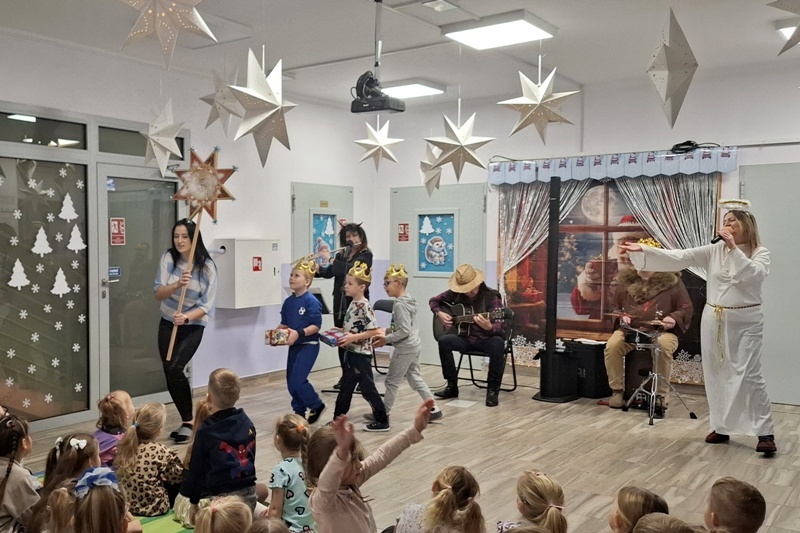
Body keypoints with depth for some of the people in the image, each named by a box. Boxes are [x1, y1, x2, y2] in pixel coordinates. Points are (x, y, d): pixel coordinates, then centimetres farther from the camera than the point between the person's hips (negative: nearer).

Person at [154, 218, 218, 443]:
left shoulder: (207, 267, -15)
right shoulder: (169, 258, -7)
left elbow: (206, 306, -16)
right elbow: (158, 294, -12)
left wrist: (186, 317, -33)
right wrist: (177, 284, -31)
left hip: (193, 326, -4)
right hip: (168, 323, 4)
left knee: (174, 369, -21)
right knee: (169, 373, 4)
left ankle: (188, 422, -6)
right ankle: (187, 422, 21)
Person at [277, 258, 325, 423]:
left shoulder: (311, 301, -16)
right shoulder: (288, 301, 5)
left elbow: (316, 326, -20)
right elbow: (284, 323, 13)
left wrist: (299, 333, -31)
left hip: (308, 345, -8)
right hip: (294, 345, 8)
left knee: (298, 380, -12)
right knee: (291, 381, 10)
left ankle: (317, 405, 10)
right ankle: (299, 412, 26)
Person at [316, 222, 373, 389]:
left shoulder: (366, 254, -5)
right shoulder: (342, 254, 13)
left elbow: (350, 268, -21)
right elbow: (328, 273, 7)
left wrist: (330, 259, -18)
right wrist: (317, 268, -11)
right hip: (340, 301, 6)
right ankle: (345, 376, 18)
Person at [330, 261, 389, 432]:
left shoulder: (364, 306, -18)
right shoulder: (353, 304, 8)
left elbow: (374, 330, -23)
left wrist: (353, 337, -25)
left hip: (361, 354, -9)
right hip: (351, 352, 9)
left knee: (367, 388, -1)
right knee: (346, 388, 15)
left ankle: (382, 421, 10)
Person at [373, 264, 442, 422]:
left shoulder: (400, 305, -19)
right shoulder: (407, 301, 10)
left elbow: (404, 331, -24)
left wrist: (386, 339, -17)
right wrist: (385, 333, 10)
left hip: (404, 348, -10)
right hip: (414, 346, 10)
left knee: (392, 381, 3)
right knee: (415, 379, 15)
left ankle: (383, 413, 13)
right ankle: (434, 409, 16)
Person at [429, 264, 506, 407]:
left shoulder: (491, 297, -13)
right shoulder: (455, 294, 0)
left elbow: (499, 327, -20)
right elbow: (434, 300, 15)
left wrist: (489, 327, -43)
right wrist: (439, 313, -5)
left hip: (486, 339, -3)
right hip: (465, 337, 4)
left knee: (498, 343, -37)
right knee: (444, 340, -25)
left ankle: (493, 389, -22)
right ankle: (452, 386, -11)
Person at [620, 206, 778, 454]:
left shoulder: (760, 253, -2)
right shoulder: (713, 251, 4)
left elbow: (753, 276, -21)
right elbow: (679, 257, -3)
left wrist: (734, 248, -21)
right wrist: (643, 250, -12)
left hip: (745, 322, -4)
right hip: (714, 320, 4)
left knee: (749, 376, -8)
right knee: (715, 375, 8)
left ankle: (765, 433, 2)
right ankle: (721, 427, 21)